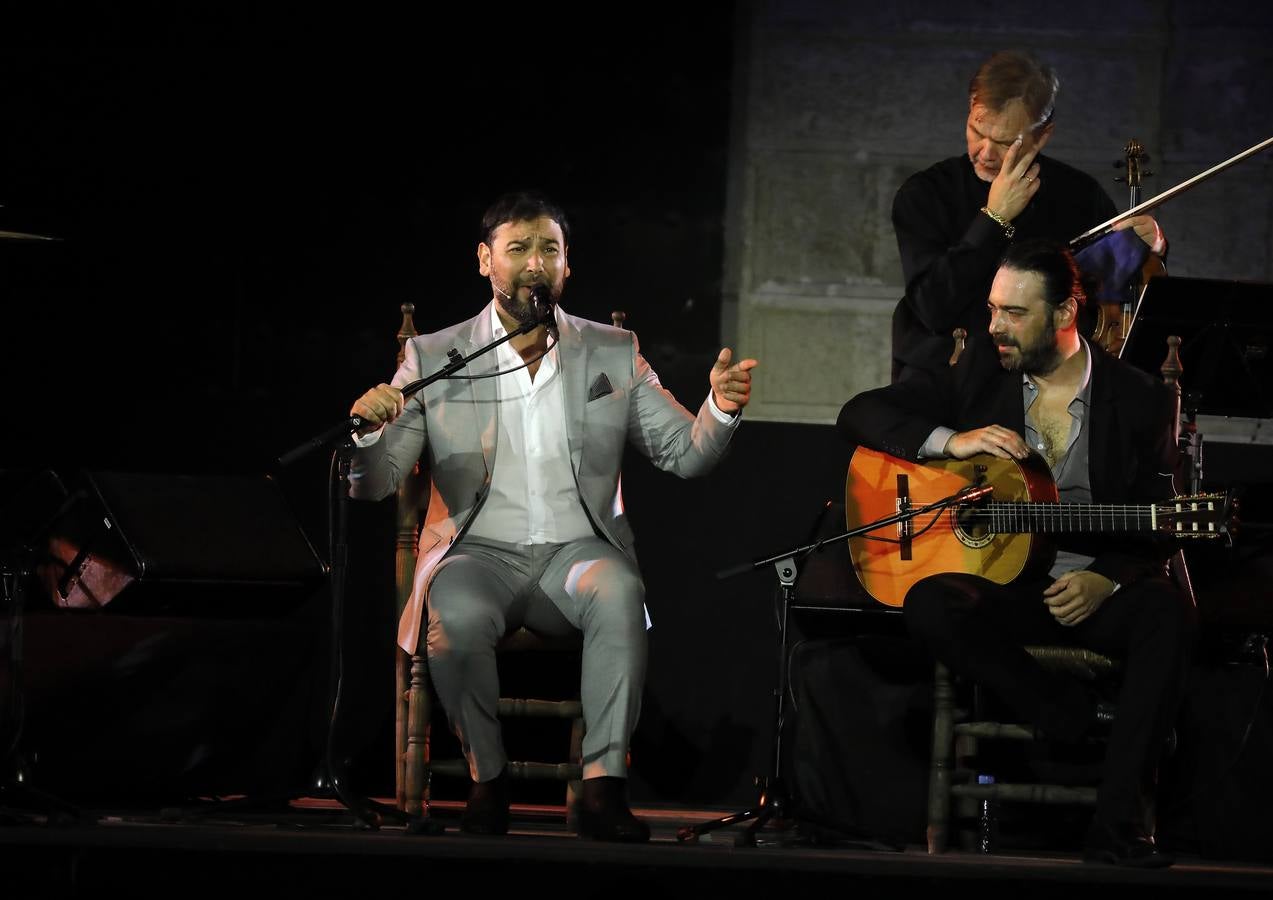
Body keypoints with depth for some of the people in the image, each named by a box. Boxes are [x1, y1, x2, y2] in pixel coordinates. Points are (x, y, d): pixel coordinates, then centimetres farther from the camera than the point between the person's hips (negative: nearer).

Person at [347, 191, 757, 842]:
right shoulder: (433, 360, 6)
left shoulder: (613, 354, 11)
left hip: (578, 551, 1)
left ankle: (603, 785, -33)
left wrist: (720, 409, -13)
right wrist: (368, 429, -21)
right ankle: (487, 779, -13)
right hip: (478, 554, -1)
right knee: (456, 616, -35)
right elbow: (373, 484, 2)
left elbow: (685, 454, 9)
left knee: (619, 593, -34)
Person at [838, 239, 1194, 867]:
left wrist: (1106, 580, -18)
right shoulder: (979, 373, 7)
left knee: (1167, 611, -35)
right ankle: (1089, 722, -23)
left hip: (1096, 587, -1)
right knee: (930, 605, -32)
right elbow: (859, 414, 5)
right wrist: (950, 440, -11)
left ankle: (1119, 824, -37)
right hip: (1001, 588, 1)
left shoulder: (1140, 399, 3)